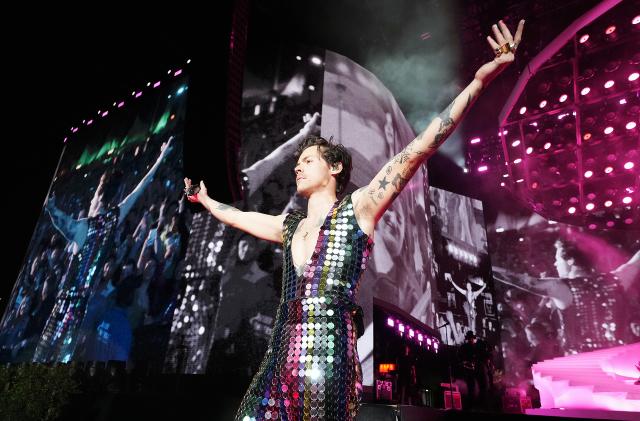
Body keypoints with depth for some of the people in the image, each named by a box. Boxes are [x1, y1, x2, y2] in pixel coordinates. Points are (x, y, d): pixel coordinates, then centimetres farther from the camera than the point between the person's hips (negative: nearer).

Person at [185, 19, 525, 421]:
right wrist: (205, 200, 49)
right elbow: (240, 216, 34)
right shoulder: (289, 224, 15)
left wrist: (481, 78, -14)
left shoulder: (359, 207, -2)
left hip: (328, 361, -6)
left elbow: (420, 148, -10)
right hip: (279, 360, 6)